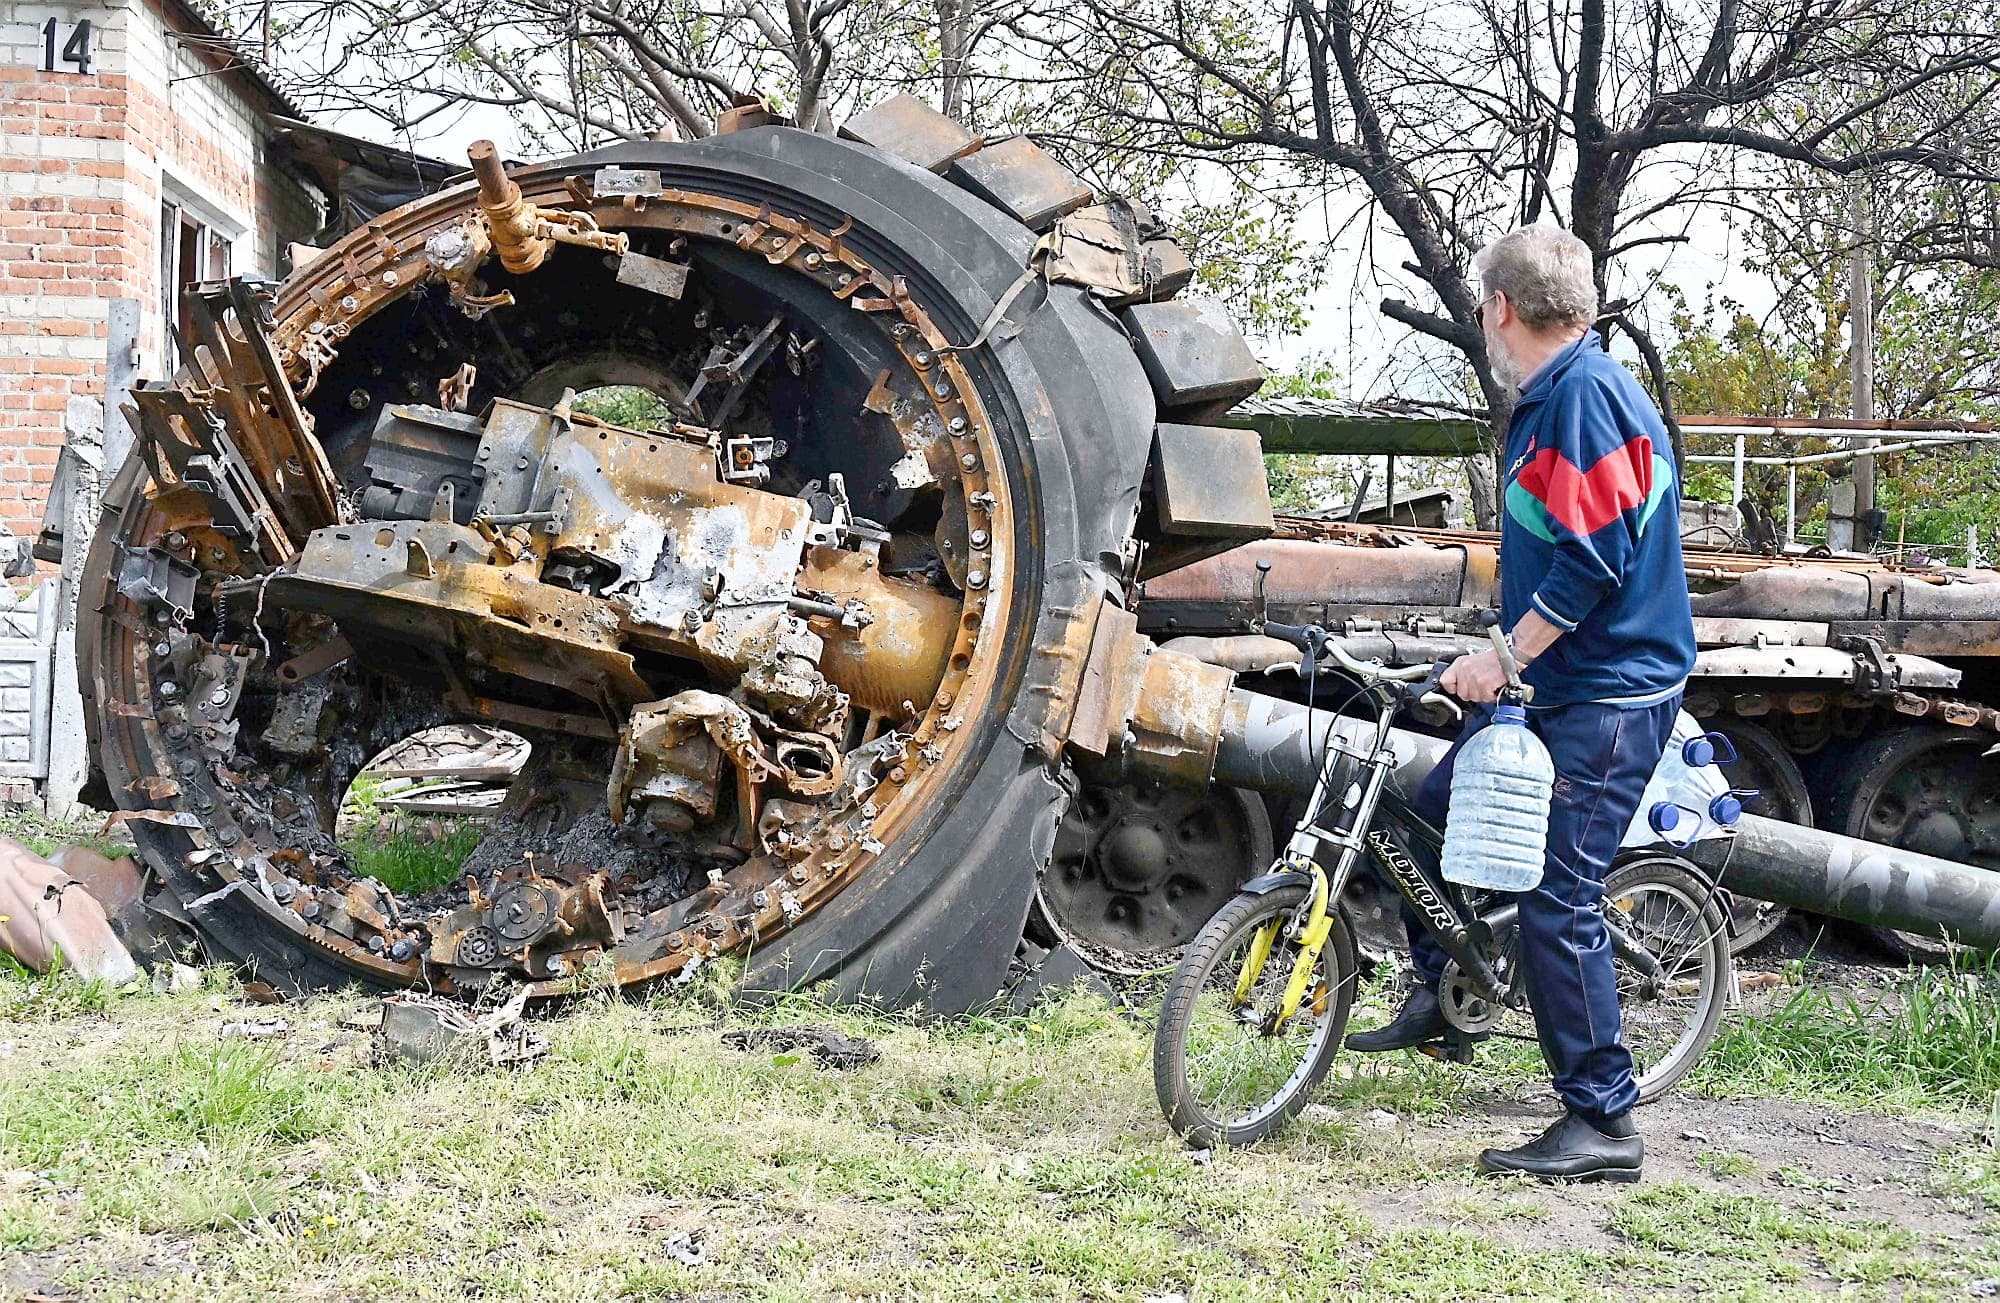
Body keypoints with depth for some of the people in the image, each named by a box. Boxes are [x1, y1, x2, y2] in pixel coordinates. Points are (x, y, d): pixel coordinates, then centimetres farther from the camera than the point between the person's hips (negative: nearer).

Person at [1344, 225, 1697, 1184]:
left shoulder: (1585, 393, -18)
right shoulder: (1551, 397, 15)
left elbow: (1594, 560, -25)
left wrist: (1502, 657, -19)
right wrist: (1506, 655, 28)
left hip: (1605, 699, -10)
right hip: (1553, 683, 10)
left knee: (1556, 903, -10)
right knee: (1432, 816, 17)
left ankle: (1602, 1123, -3)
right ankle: (1440, 999, 33)